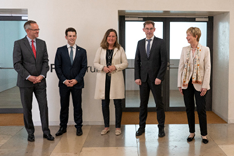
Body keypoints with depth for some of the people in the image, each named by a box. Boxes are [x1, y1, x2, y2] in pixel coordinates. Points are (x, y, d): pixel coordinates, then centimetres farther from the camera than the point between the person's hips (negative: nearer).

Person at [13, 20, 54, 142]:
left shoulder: (42, 43, 9)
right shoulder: (19, 44, -3)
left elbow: (45, 61, 7)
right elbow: (17, 64, -8)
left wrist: (42, 75, -8)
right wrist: (29, 77, -15)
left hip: (40, 81, 3)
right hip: (25, 82, -2)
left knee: (44, 106, 2)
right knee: (27, 108, 6)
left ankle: (46, 132, 13)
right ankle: (30, 133, 20)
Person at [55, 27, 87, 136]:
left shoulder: (82, 51, 6)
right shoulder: (60, 50, 5)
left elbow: (84, 67, 1)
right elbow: (57, 67, 1)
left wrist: (76, 80, -10)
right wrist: (64, 80, -9)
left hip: (77, 83, 0)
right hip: (63, 83, 0)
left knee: (77, 106, 5)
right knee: (64, 106, 8)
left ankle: (79, 127, 15)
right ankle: (63, 127, 18)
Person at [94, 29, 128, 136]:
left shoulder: (120, 49, 5)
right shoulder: (100, 49, 8)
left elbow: (125, 63, 3)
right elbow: (95, 63, 8)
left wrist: (115, 67, -14)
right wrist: (103, 67, -12)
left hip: (116, 79, -1)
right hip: (103, 79, 2)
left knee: (117, 103, 0)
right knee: (104, 103, 7)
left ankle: (118, 127, 13)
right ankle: (106, 127, 20)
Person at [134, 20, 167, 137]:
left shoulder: (160, 42, -2)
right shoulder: (140, 43, 10)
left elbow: (164, 61, -5)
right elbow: (137, 61, 10)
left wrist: (159, 77, -12)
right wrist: (137, 77, 1)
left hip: (155, 78, -3)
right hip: (143, 78, 3)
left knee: (159, 103, 3)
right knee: (143, 103, 9)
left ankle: (161, 127, 14)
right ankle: (142, 126, 18)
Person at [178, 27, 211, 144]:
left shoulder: (205, 50, -4)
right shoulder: (184, 50, 5)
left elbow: (207, 68, -6)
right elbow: (181, 66, 5)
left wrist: (205, 86, -11)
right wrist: (180, 84, 1)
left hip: (199, 84, -3)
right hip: (187, 84, 3)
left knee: (201, 110, 1)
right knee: (189, 109, 9)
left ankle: (204, 134, 14)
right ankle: (192, 132, 22)